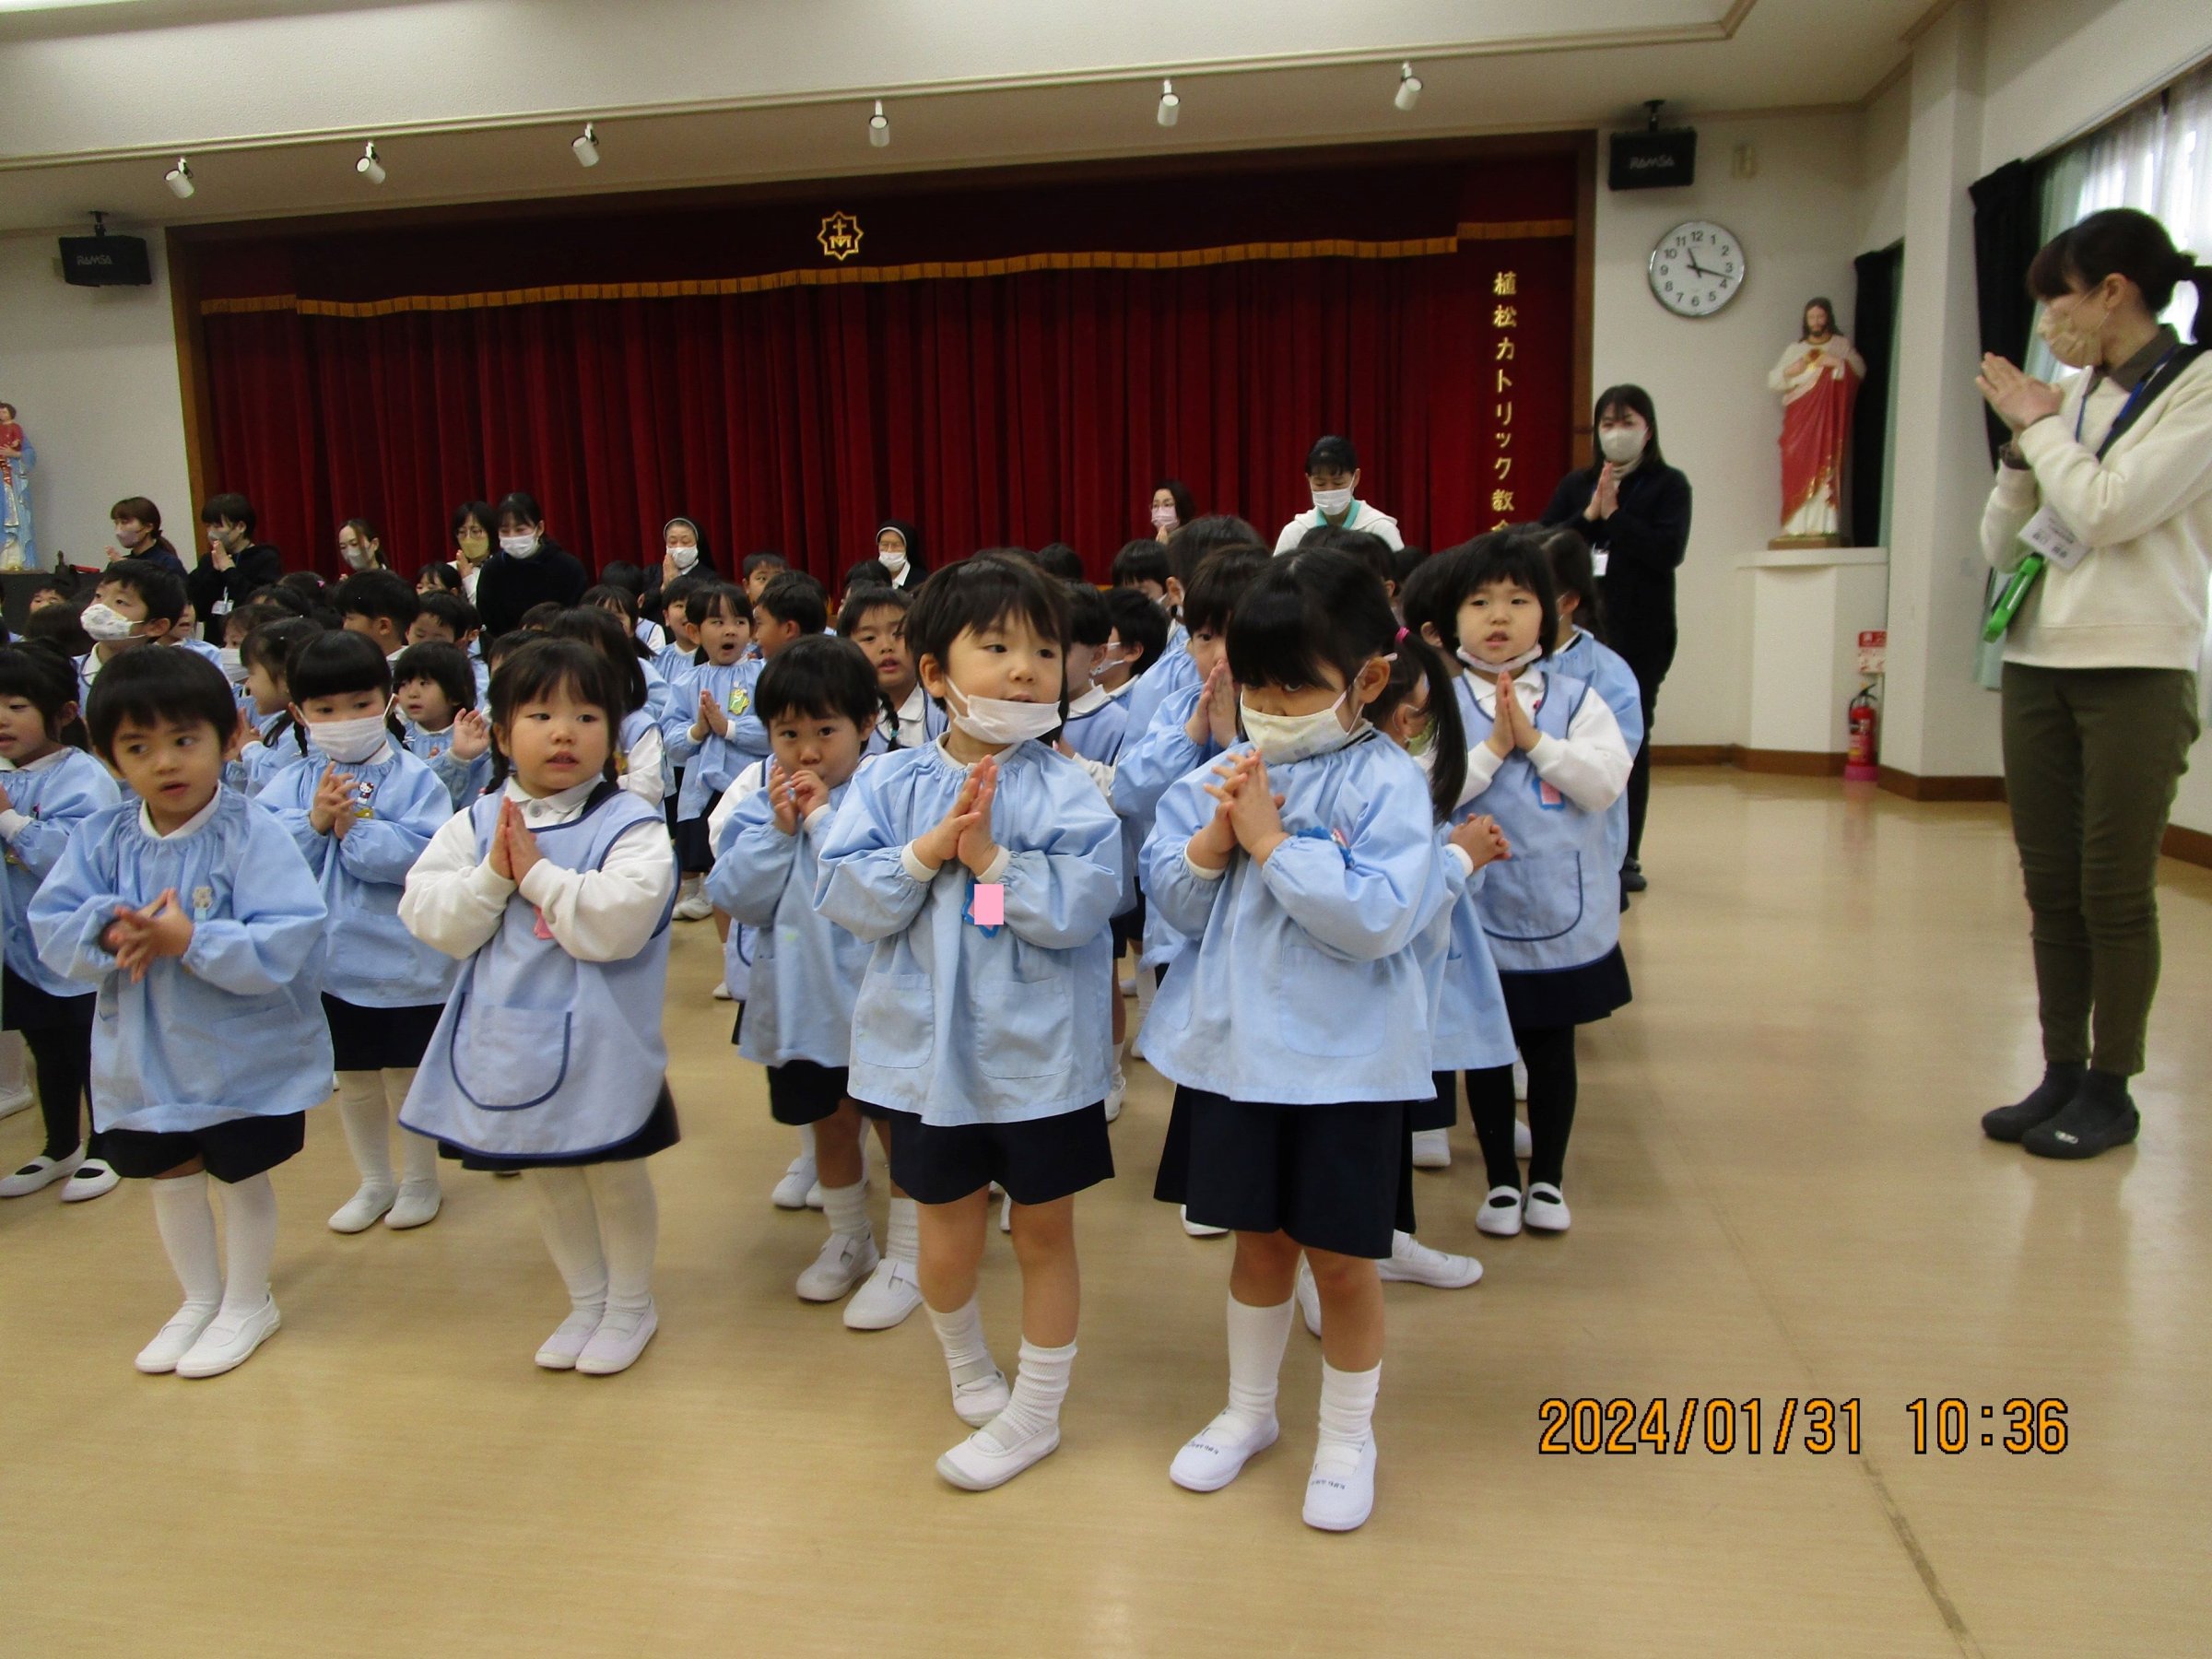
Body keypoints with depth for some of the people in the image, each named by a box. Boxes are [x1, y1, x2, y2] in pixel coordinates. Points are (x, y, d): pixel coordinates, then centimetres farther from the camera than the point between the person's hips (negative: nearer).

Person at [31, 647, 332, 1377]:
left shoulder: (254, 835, -19)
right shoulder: (99, 838, -4)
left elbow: (282, 942, -26)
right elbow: (52, 928, -6)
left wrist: (191, 941, -33)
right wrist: (111, 933, -25)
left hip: (246, 1049, -5)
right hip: (143, 1054, 5)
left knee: (243, 1175, 12)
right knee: (168, 1174, 20)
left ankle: (248, 1303, 35)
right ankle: (200, 1298, 43)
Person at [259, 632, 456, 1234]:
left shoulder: (414, 778, -11)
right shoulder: (291, 783, 1)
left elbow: (423, 856, -23)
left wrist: (353, 827, -24)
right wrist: (313, 821, -23)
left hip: (403, 960, -4)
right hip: (328, 959, 4)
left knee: (406, 1073, 10)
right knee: (352, 1077, 19)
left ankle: (421, 1181, 31)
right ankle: (374, 1182, 37)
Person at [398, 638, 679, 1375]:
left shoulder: (629, 824, -13)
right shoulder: (474, 824, 2)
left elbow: (617, 925, -25)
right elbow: (432, 920, -4)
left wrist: (538, 873, -22)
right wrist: (493, 875, -18)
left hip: (600, 1042, -5)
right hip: (508, 1037, 5)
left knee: (615, 1175, 10)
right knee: (546, 1175, 19)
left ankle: (632, 1304, 33)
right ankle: (586, 1302, 40)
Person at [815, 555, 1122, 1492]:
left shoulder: (1067, 790, -9)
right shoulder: (889, 784, -2)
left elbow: (1081, 905, -19)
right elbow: (846, 897, -8)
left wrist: (990, 854, -23)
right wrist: (932, 848, -20)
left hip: (1042, 1053, -1)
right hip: (929, 1049, 2)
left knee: (1043, 1231, 12)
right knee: (949, 1233, 16)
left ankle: (1035, 1413, 32)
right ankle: (966, 1365, 46)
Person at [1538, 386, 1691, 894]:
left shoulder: (1668, 485, 3)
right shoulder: (1575, 485, 13)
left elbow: (1669, 549, -11)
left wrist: (1614, 515, -12)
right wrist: (1589, 515, -9)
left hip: (1639, 636, -3)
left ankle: (1626, 855, 7)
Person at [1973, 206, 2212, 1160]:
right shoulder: (2073, 398, 12)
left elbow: (2105, 510, -18)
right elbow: (2000, 546, 12)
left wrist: (2038, 423, -4)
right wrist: (2020, 445, -1)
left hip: (2136, 672, -6)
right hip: (2037, 663, 6)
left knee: (2115, 890, -2)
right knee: (2050, 886, 8)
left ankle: (2110, 1090, 10)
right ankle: (2061, 1074, 17)